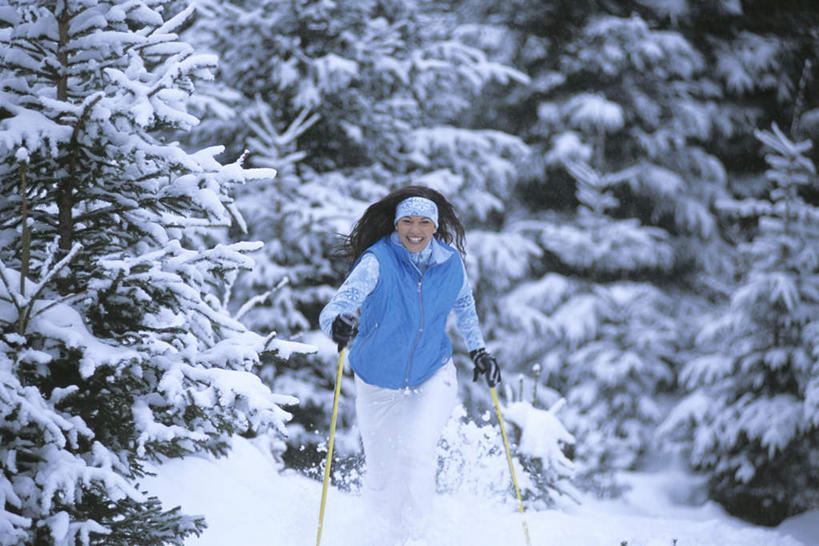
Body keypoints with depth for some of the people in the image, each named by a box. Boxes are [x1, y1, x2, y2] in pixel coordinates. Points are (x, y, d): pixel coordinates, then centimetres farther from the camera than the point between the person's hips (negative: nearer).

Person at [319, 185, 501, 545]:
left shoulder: (450, 263, -10)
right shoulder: (378, 262, -23)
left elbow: (463, 304, 12)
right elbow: (337, 305, -38)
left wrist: (478, 350, 11)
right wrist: (336, 323, -60)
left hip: (433, 378, 1)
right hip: (378, 384, -1)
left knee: (416, 452, -24)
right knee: (380, 486, 9)